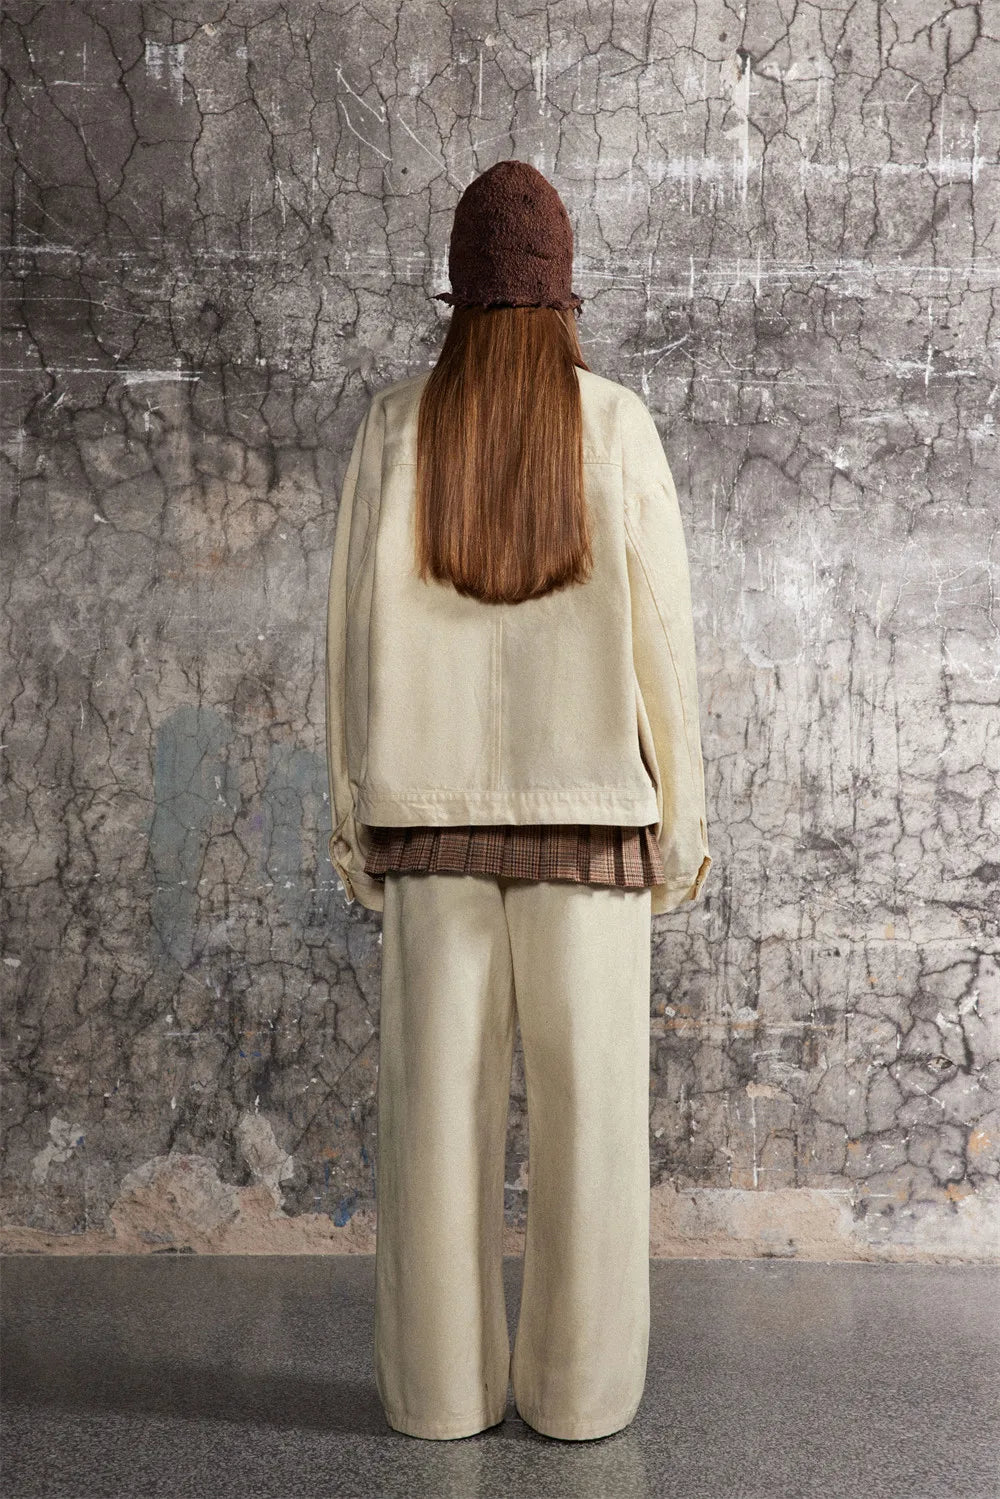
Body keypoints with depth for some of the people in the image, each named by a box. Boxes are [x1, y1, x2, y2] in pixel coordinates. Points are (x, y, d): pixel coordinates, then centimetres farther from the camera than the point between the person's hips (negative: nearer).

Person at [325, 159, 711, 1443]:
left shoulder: (395, 424, 1)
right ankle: (576, 1387, 16)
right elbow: (661, 634, -3)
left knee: (438, 1097, 7)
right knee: (587, 1098, 7)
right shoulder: (617, 424, -2)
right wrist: (682, 818, 5)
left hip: (433, 810, 1)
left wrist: (351, 816, 8)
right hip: (586, 806, -1)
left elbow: (355, 630, 0)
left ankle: (439, 1386, 17)